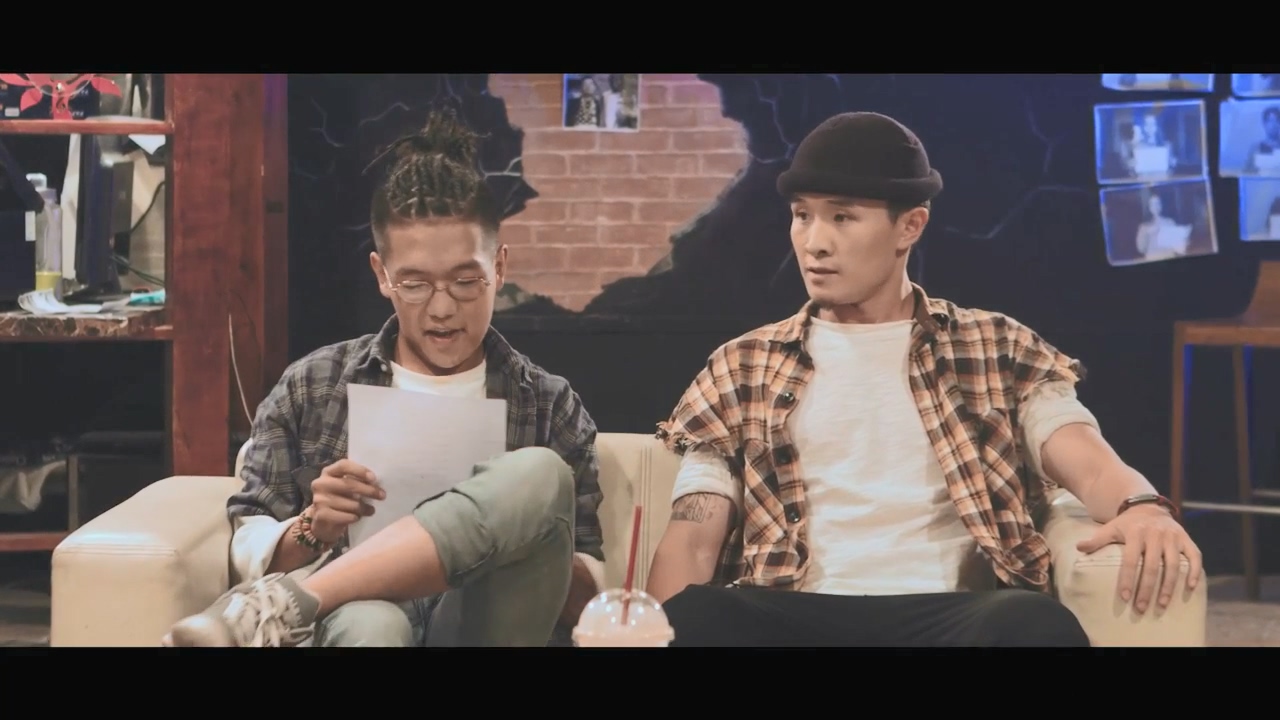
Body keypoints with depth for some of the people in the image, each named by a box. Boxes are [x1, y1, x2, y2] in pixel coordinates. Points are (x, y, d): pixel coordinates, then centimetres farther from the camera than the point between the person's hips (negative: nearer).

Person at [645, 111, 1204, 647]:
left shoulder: (999, 349, 17)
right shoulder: (741, 368, 19)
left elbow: (1089, 463, 2)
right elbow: (692, 538, 9)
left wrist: (1140, 505, -24)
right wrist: (659, 631, -14)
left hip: (949, 613, 0)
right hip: (795, 617, 1)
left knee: (1037, 623, -37)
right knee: (695, 616, -35)